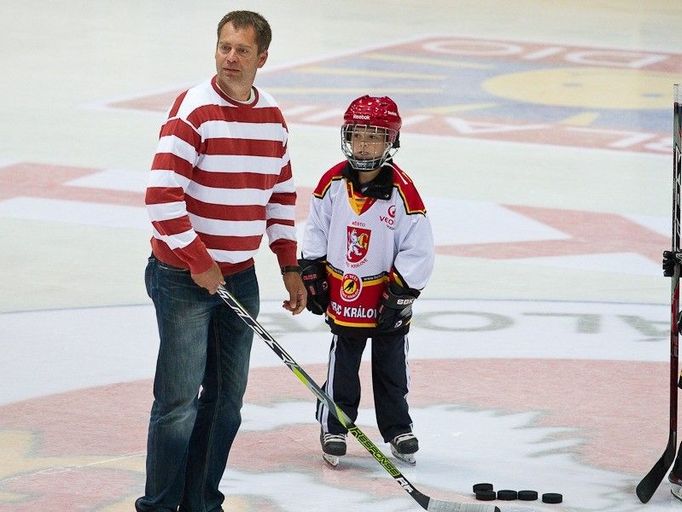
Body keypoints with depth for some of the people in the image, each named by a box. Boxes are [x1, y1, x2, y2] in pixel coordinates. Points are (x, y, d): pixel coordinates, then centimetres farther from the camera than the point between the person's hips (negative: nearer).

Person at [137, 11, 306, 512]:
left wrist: (290, 268, 13)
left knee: (227, 397, 10)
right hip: (183, 277, -6)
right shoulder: (194, 110, -15)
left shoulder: (273, 117, 7)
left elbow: (281, 195, 17)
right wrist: (198, 261, -17)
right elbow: (162, 195, -19)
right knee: (180, 399, -6)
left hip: (240, 278, 7)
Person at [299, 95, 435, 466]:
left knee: (391, 367, 10)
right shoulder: (333, 182, -5)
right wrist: (311, 272, 4)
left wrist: (401, 292, -12)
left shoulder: (402, 191, -14)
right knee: (341, 366, 9)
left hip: (386, 300, -1)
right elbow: (316, 230, 7)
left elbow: (418, 248, -10)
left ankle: (398, 429, 23)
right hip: (342, 295, 2)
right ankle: (333, 428, 20)